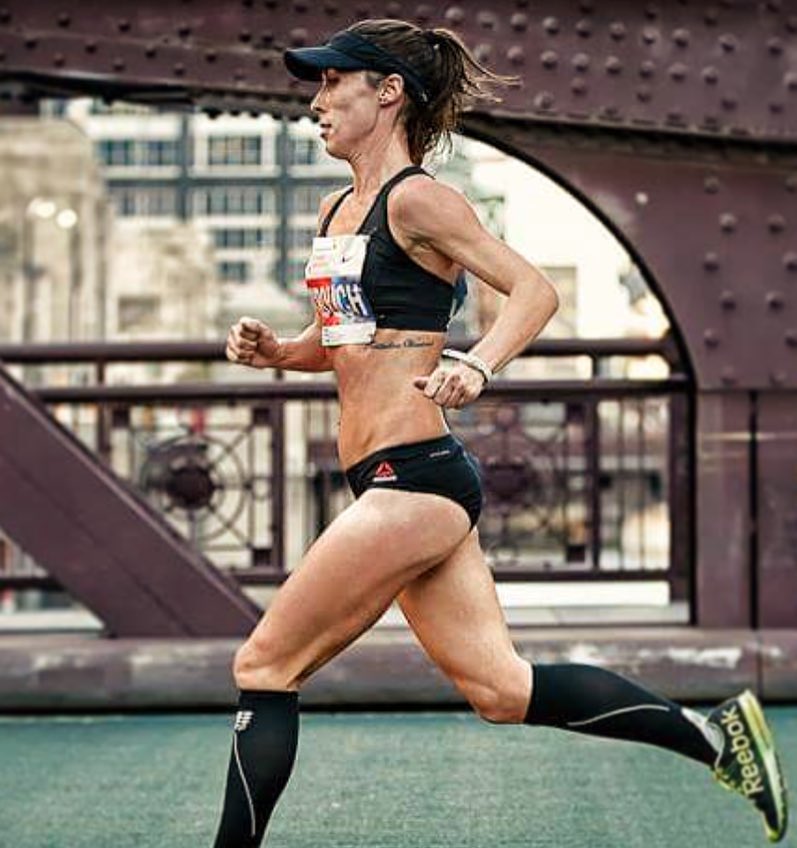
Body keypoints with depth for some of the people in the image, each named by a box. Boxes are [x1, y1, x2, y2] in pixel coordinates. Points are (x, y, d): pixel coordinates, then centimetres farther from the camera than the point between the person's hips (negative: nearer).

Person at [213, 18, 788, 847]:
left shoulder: (416, 200, -9)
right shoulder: (335, 211, 17)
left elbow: (535, 290, -14)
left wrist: (475, 365, -30)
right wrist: (273, 351, 6)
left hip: (412, 476, -9)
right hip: (397, 482, 9)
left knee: (264, 665, -4)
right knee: (501, 688, 10)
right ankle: (713, 732, 16)